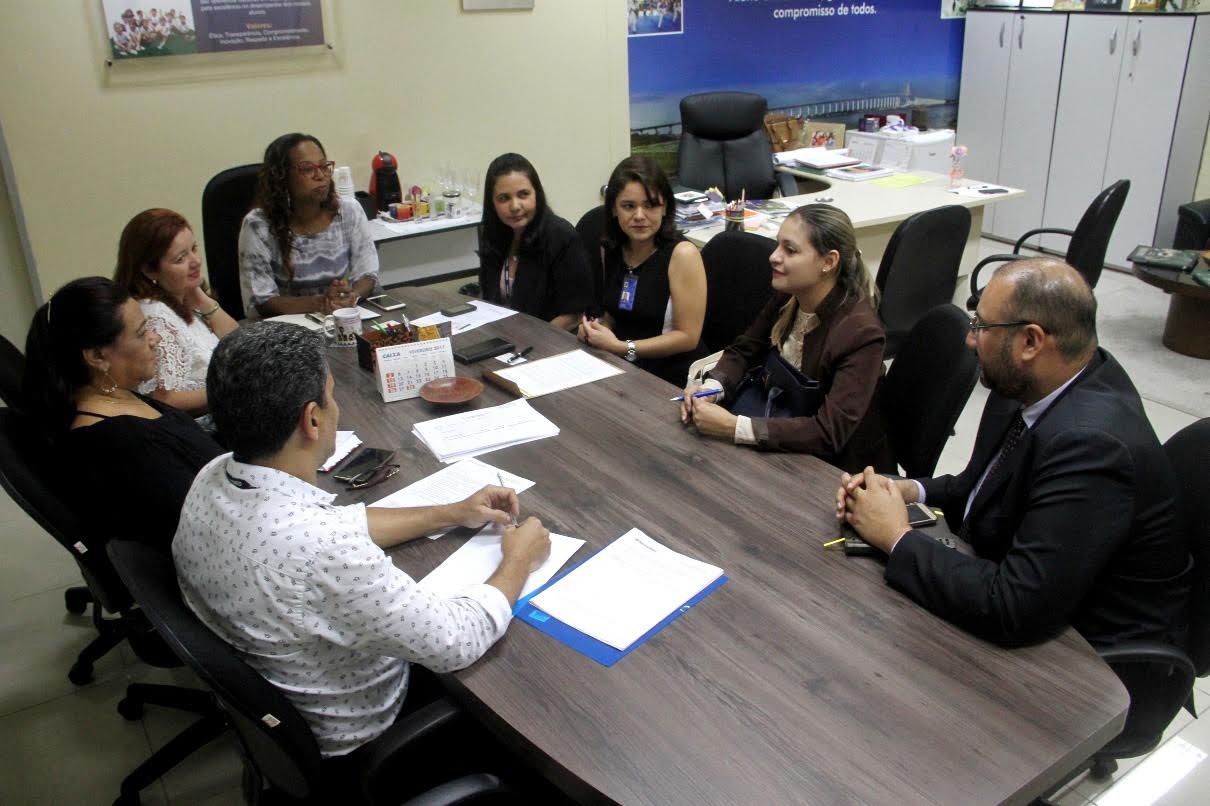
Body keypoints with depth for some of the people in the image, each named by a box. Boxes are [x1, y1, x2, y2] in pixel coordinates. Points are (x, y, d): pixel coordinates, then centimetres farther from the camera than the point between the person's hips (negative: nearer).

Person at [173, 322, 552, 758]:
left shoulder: (215, 477, -14)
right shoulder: (317, 550, -41)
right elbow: (455, 643, -29)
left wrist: (453, 513, 3)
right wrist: (518, 561, -12)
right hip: (345, 738, -6)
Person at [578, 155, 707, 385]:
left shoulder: (682, 254, -13)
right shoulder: (611, 249, 6)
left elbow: (688, 336, -12)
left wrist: (621, 347, -16)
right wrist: (596, 328, -2)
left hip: (673, 379, -6)